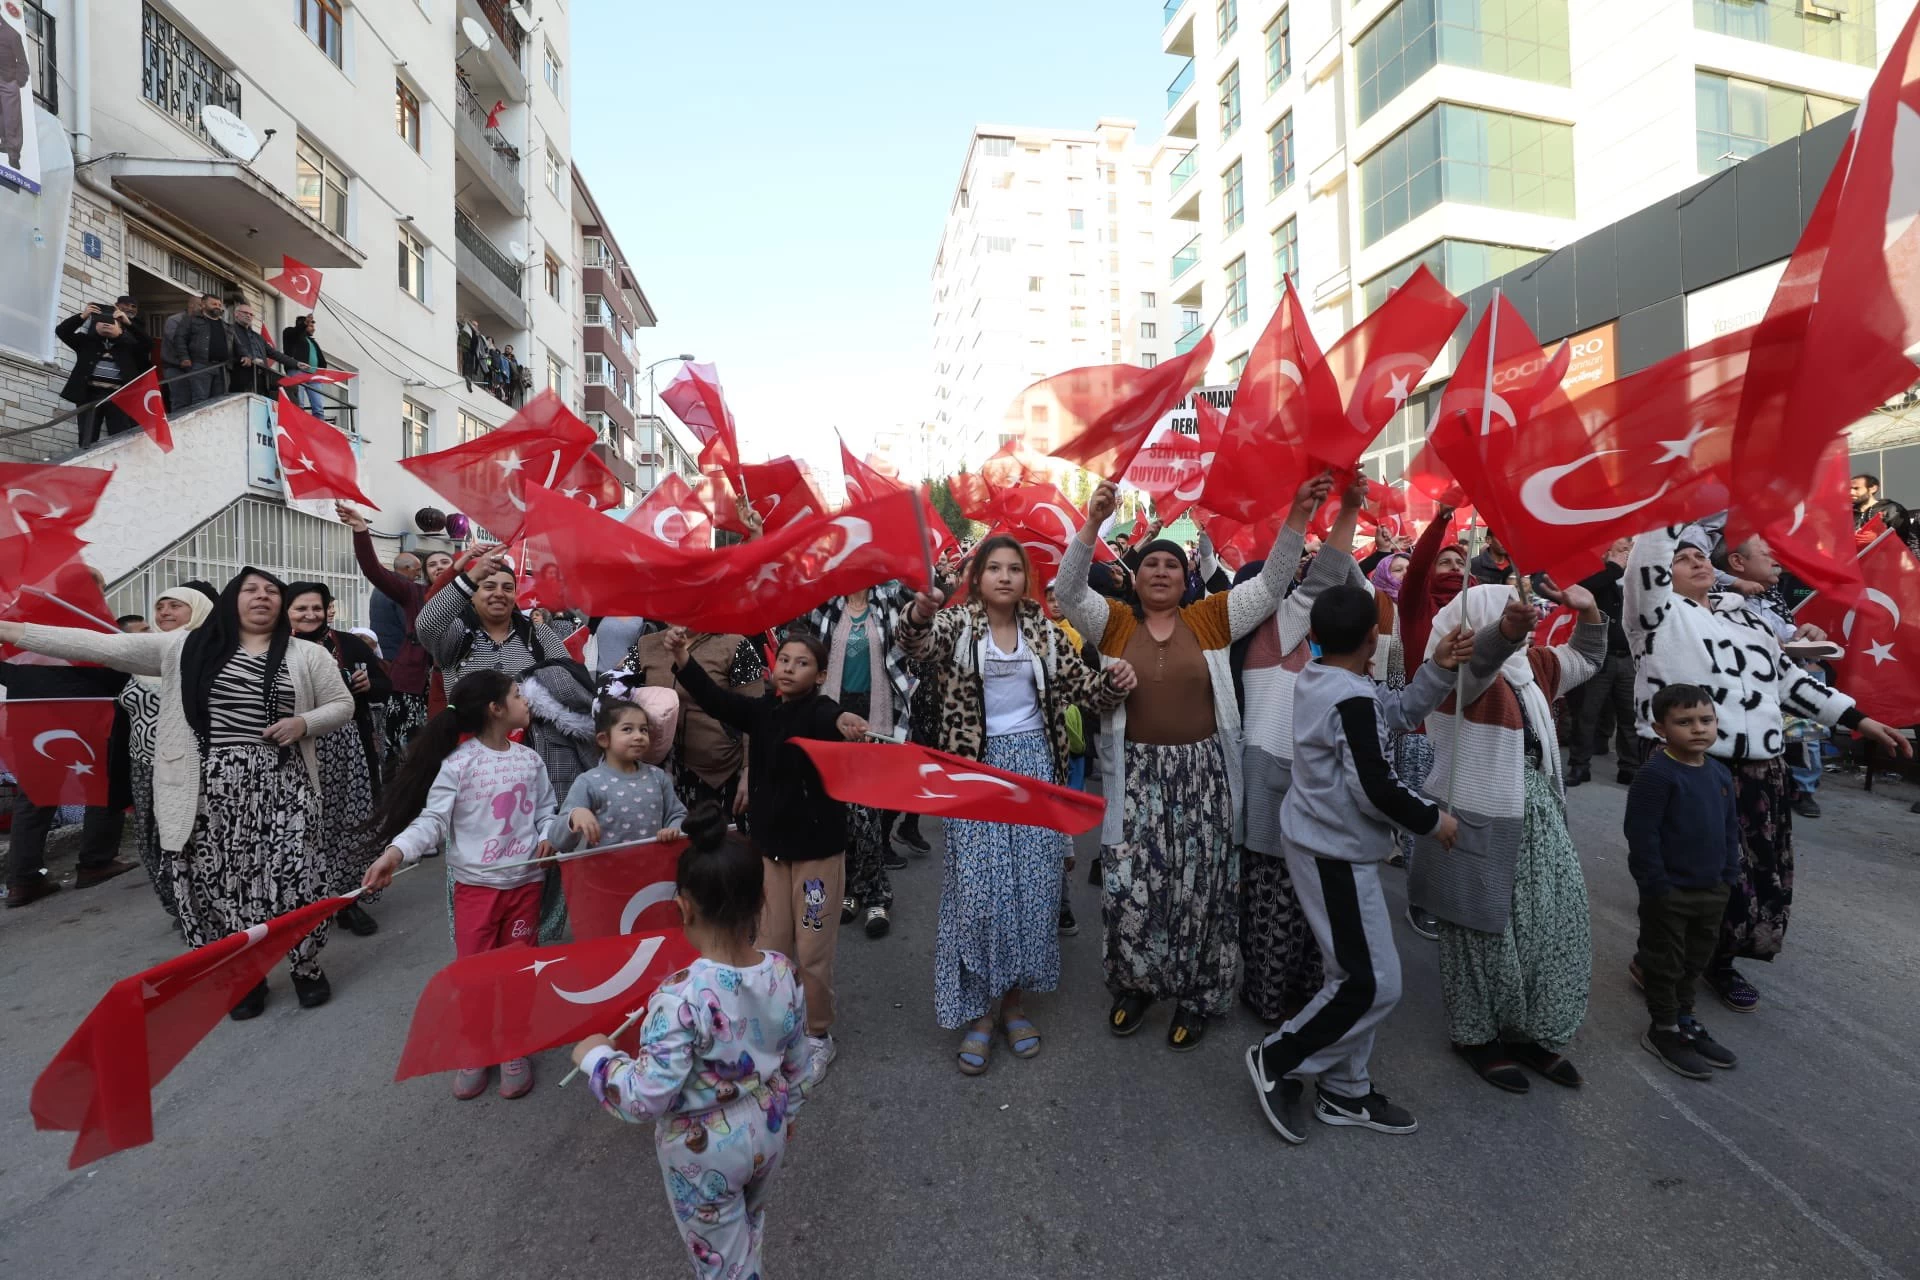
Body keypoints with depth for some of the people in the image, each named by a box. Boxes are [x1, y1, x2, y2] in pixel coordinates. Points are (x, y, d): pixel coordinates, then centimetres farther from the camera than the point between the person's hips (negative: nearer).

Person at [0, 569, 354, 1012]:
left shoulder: (308, 655, 5)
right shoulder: (185, 647, 7)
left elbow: (342, 705, 8)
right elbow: (101, 646, 5)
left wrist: (304, 723, -10)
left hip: (281, 785, -1)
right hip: (212, 789, 1)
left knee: (293, 875, -4)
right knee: (222, 882, 5)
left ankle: (307, 966, 15)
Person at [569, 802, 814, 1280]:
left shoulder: (681, 997, -33)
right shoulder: (785, 974, -16)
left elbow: (645, 1098, -28)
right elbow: (797, 1068, -2)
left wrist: (596, 1054, -12)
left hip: (703, 1152, -4)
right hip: (768, 1134, 5)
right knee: (748, 1232, 33)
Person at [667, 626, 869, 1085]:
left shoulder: (821, 711, -15)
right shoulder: (762, 710, -1)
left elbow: (829, 720, -38)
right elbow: (716, 700, -13)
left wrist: (843, 722, -62)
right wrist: (684, 662, -28)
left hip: (818, 848, -4)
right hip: (769, 845, 5)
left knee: (813, 951, 7)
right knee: (770, 946, 16)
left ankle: (818, 1035, 29)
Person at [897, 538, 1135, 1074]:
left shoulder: (1043, 630, 5)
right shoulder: (957, 623, -5)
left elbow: (1082, 685, 3)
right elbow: (916, 640, -26)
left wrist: (1115, 680, -19)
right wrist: (918, 614, -49)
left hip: (1035, 763, 3)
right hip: (976, 768, -3)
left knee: (1033, 887, 10)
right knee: (976, 890, 0)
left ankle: (1014, 999, 30)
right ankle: (977, 1010, 19)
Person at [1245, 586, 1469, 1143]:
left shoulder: (1317, 679, 6)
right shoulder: (1353, 699, -23)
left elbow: (1400, 711, 12)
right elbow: (1377, 791, -24)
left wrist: (1439, 667, -1)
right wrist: (1433, 819, -8)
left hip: (1323, 843, 10)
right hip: (1337, 854, -10)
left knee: (1355, 974, 18)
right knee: (1374, 983, 0)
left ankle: (1345, 1091, 29)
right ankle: (1279, 1059, 13)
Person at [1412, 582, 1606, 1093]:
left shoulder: (1532, 663, 11)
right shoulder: (1463, 668, -16)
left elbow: (1587, 660, 27)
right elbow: (1485, 654, -39)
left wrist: (1589, 611, 10)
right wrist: (1508, 629, -61)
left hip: (1538, 812, 8)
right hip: (1484, 818, -8)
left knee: (1557, 922, 11)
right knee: (1487, 927, 4)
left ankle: (1531, 1031, 28)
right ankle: (1476, 1035, 23)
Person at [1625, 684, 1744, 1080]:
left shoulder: (1720, 773, 4)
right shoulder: (1654, 775, -21)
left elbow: (1730, 828, 14)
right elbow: (1641, 835, -21)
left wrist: (1728, 877, 9)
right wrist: (1656, 886, -19)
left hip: (1711, 889, 8)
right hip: (1670, 892, -7)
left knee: (1696, 959, 21)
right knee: (1665, 962, 7)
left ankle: (1684, 1018, 37)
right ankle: (1664, 1030, 21)